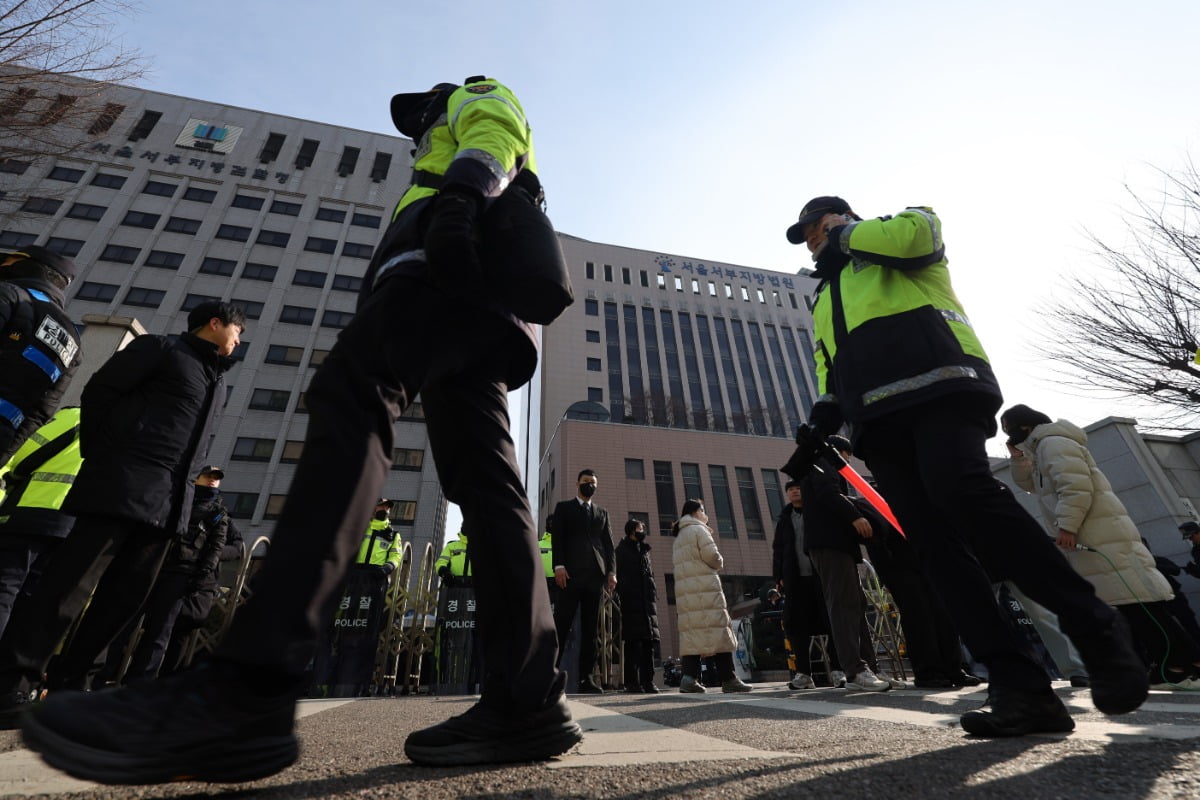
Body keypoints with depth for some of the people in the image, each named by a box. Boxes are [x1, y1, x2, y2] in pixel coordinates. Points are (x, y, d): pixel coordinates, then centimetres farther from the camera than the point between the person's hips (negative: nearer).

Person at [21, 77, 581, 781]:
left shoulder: (475, 98, 30)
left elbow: (497, 127, 4)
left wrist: (462, 192, -17)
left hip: (446, 261, -8)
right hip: (479, 319, 8)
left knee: (350, 394, -27)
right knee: (485, 480, -11)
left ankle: (247, 690, -37)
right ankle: (529, 700, -17)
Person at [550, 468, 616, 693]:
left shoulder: (602, 513, 23)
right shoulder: (564, 508, 14)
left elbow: (609, 544, 14)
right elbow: (557, 538, 2)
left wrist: (611, 571, 0)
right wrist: (559, 565, -12)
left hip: (596, 575, 3)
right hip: (571, 573, -3)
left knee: (590, 628, 2)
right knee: (561, 625, -7)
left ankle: (586, 678, 4)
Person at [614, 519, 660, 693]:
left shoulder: (645, 551, 22)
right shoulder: (623, 550, 4)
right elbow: (620, 577, -4)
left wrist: (654, 598, 10)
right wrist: (623, 597, -14)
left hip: (648, 602, 6)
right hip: (631, 603, -6)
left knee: (648, 642, 4)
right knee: (633, 643, -6)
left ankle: (647, 681, 8)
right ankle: (632, 682, -1)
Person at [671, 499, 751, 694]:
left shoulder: (679, 537, 24)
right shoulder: (698, 529, -2)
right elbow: (712, 557, -11)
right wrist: (719, 563, 12)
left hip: (685, 590, 8)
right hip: (705, 586, -8)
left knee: (692, 631, 3)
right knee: (718, 629, -4)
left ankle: (690, 677, -7)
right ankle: (727, 678, -3)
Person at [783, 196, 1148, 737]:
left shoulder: (903, 225, 22)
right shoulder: (824, 301, 35)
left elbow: (915, 232, -6)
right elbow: (834, 377, 29)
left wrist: (846, 236, 13)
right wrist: (815, 430, 11)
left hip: (940, 388, -5)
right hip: (879, 422, 6)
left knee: (961, 492, -29)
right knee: (935, 543, -7)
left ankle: (1095, 629, -13)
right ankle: (1022, 690, -7)